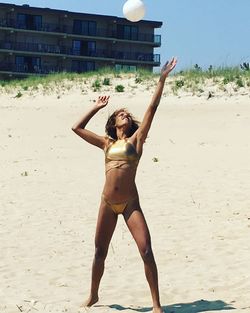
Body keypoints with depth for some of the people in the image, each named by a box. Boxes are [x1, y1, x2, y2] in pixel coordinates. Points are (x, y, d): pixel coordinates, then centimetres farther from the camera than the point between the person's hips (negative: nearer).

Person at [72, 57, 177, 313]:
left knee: (146, 251, -11)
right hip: (108, 204, 3)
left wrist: (162, 79, -4)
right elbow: (77, 128, 19)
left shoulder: (136, 139, 6)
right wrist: (96, 107, 23)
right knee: (99, 252, 13)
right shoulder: (106, 143, 13)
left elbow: (152, 108, -1)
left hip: (130, 204, -3)